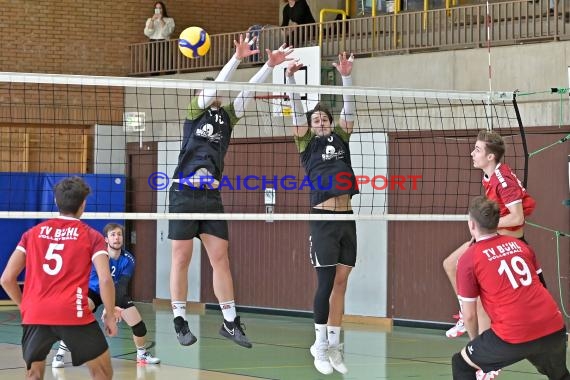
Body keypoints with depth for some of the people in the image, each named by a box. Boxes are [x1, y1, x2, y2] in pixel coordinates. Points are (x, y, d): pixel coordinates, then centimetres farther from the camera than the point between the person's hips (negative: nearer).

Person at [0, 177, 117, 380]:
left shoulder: (33, 233, 14)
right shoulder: (92, 236, 6)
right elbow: (105, 280, -7)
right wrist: (110, 315, 6)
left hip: (35, 316, 3)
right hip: (74, 314, -3)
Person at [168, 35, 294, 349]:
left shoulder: (227, 116, 14)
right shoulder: (195, 110, 4)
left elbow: (248, 91, 5)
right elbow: (217, 84, -9)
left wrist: (270, 65, -6)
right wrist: (238, 57, -19)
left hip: (211, 196, 4)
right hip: (184, 193, -4)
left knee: (220, 258, 2)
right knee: (181, 259, -1)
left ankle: (230, 322, 7)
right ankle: (180, 322, 4)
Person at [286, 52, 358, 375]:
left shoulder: (340, 138, 16)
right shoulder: (307, 143, 8)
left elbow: (349, 110, 7)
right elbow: (297, 112, -2)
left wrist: (347, 77, -5)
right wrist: (290, 79, -13)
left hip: (347, 218, 4)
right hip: (323, 218, -4)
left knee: (341, 284, 5)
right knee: (326, 283, -7)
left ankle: (334, 346, 9)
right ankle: (320, 345, 2)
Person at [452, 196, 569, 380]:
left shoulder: (468, 259, 0)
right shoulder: (519, 245, 15)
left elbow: (469, 314, 3)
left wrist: (474, 339, 23)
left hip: (514, 336, -5)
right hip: (553, 327, 5)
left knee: (461, 364, 17)